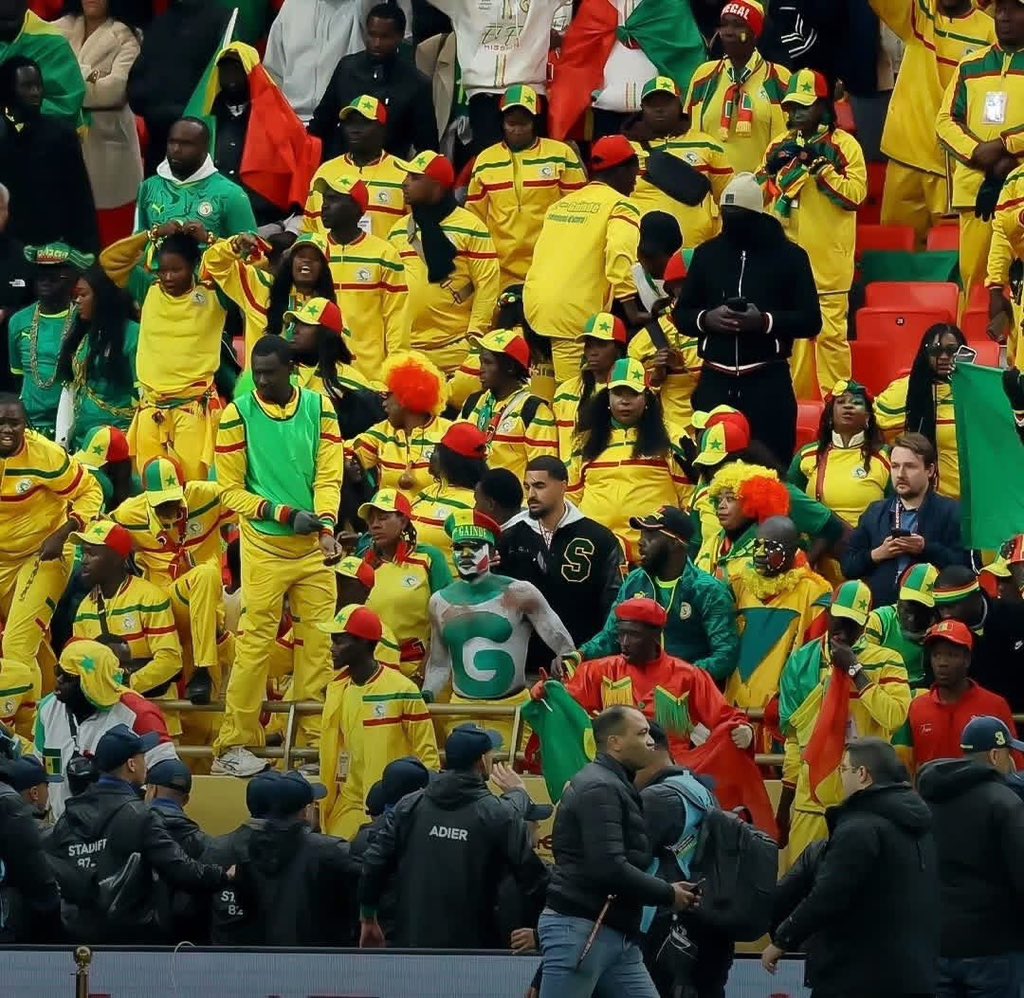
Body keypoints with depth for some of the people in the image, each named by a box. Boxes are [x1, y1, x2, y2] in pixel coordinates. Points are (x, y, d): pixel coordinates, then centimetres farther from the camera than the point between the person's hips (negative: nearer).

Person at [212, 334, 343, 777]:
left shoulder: (319, 409, 3)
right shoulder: (239, 415, -3)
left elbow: (328, 475, -2)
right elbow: (230, 490, -3)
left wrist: (326, 526, -20)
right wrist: (286, 513, -14)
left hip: (313, 546, 3)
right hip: (264, 546, -3)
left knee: (317, 642, 4)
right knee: (254, 642, -6)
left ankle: (314, 738, 11)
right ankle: (234, 744, -5)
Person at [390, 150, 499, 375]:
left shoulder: (470, 227, -4)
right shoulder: (399, 231, 13)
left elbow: (487, 284, -7)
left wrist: (475, 335, -12)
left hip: (456, 347, -5)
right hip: (408, 347, 5)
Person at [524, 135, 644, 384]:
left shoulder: (562, 203, 21)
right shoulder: (620, 206, 0)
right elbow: (620, 256, -17)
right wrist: (632, 313, -14)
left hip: (534, 305, 7)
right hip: (575, 316, -7)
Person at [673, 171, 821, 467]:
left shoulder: (789, 256, 2)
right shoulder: (706, 254, 12)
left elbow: (811, 321, -1)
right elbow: (680, 314, 15)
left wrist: (765, 321, -17)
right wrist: (706, 319, -8)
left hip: (769, 383, -3)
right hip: (715, 383, 3)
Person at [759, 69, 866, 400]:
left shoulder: (844, 145, -4)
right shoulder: (781, 145, 12)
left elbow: (855, 195, -13)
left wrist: (820, 166, -20)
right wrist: (773, 169, -6)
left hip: (827, 259, -5)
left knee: (830, 332, -6)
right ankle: (794, 399, 17)